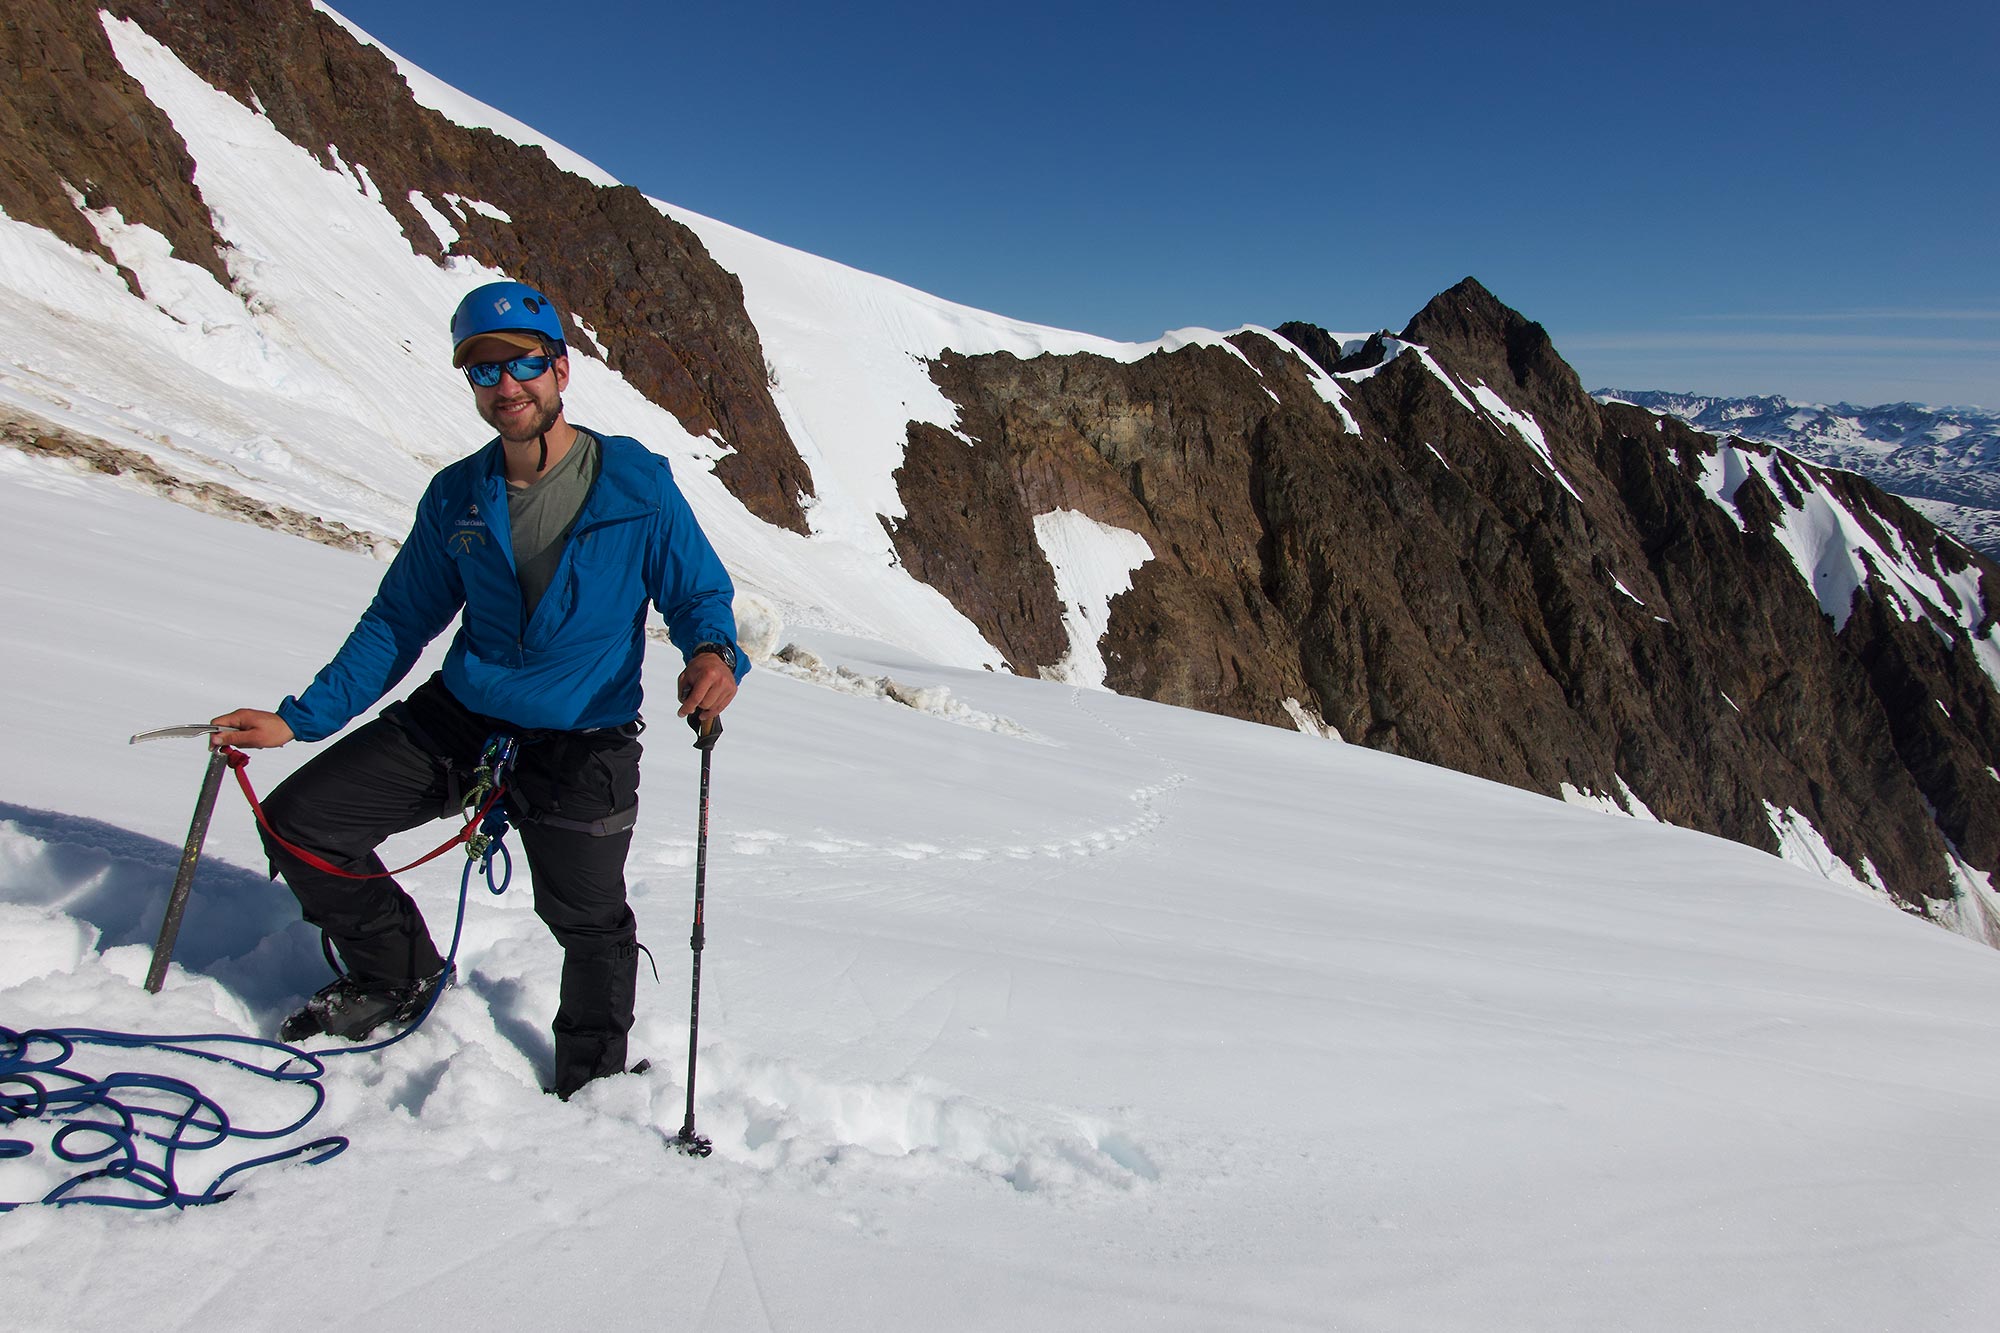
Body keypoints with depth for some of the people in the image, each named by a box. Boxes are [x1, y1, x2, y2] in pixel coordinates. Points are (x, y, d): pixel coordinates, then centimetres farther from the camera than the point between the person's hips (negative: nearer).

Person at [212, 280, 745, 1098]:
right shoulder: (456, 497, 2)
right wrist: (299, 718, 4)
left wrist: (713, 655, -29)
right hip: (457, 720, 4)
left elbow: (698, 592, -4)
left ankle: (592, 1088, 25)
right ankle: (401, 976, 21)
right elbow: (398, 623, 10)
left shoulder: (637, 484, -9)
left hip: (581, 746, -4)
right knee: (297, 823, -2)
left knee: (589, 924, -3)